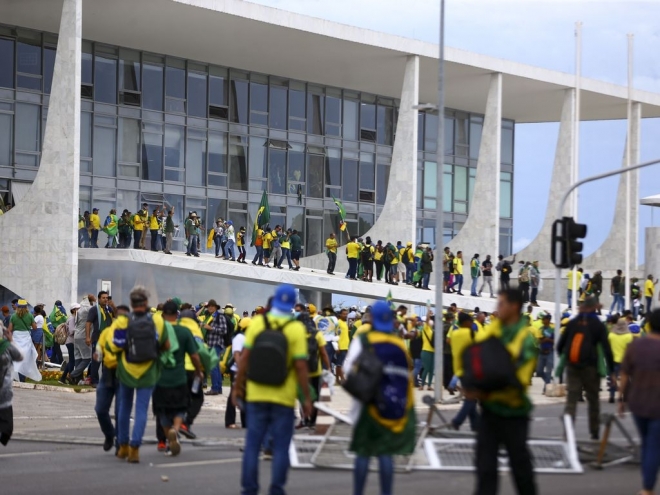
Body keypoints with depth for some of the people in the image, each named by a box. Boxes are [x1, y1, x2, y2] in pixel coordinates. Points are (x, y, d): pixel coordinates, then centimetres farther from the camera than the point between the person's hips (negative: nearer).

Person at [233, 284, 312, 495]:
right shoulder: (296, 328, -9)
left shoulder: (257, 323, -3)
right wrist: (307, 398, -3)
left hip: (256, 396, 2)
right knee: (280, 447, 6)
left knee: (252, 444, 8)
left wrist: (238, 386, 8)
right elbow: (300, 366, -11)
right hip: (283, 398, -2)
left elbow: (244, 358, -3)